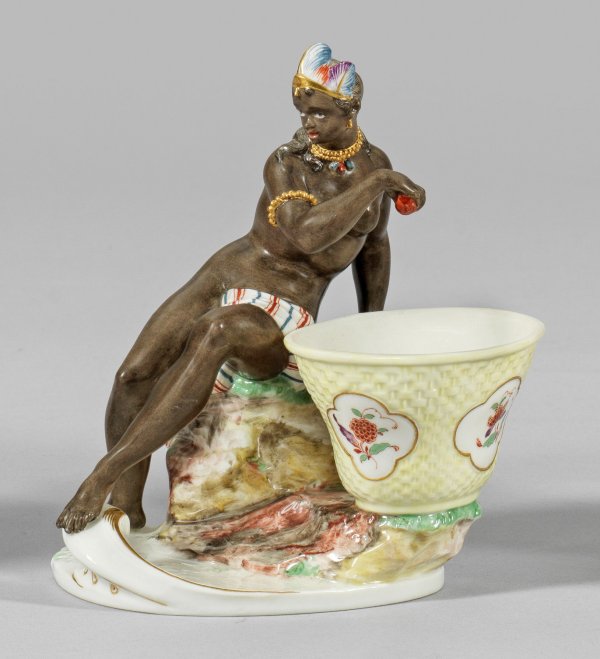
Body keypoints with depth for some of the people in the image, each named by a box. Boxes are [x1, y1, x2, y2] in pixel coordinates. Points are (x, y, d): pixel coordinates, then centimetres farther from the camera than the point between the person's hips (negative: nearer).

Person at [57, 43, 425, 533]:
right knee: (134, 374, -22)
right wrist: (375, 183, -24)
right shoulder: (285, 163, -6)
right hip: (223, 276, 2)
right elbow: (306, 235, -24)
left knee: (214, 334, -38)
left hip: (277, 323, -2)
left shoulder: (374, 163, 3)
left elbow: (374, 245, 20)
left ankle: (106, 473, -37)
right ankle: (126, 515, -9)